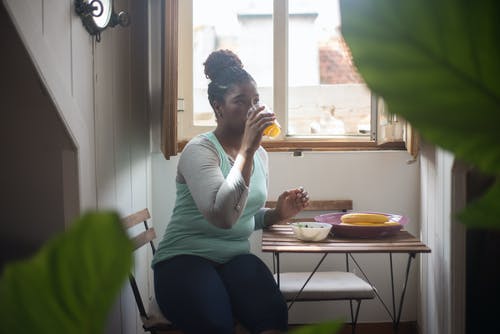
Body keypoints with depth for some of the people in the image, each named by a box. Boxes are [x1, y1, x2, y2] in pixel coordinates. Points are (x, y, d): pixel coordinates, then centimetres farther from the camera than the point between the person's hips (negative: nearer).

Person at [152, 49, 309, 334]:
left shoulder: (260, 154, 13)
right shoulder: (199, 150, -8)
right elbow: (222, 216, -25)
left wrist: (279, 213, 5)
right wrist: (246, 150, -23)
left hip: (236, 257, 5)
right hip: (185, 257, -5)